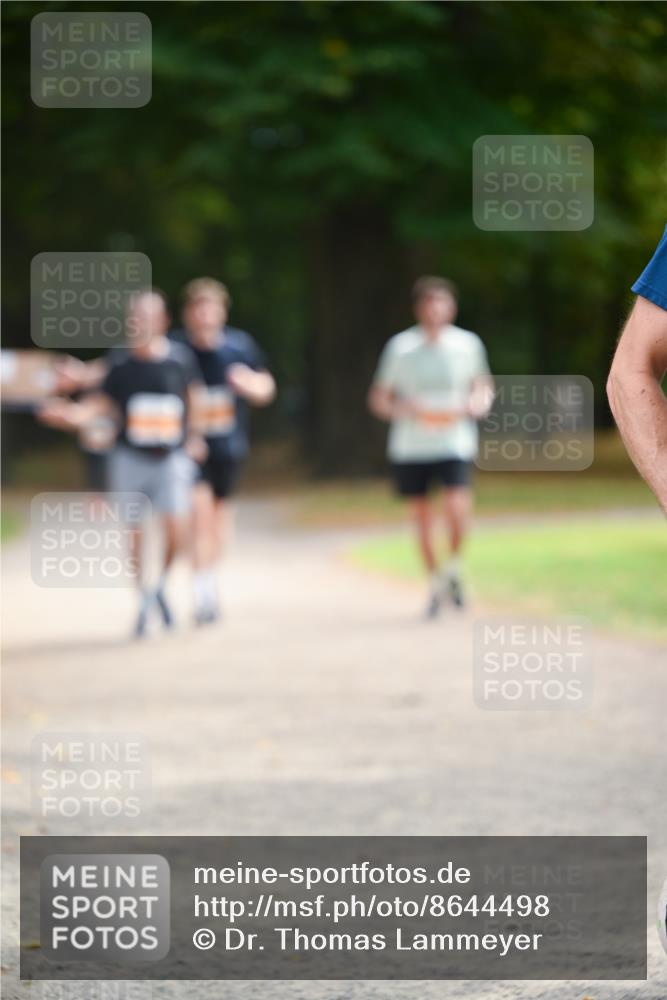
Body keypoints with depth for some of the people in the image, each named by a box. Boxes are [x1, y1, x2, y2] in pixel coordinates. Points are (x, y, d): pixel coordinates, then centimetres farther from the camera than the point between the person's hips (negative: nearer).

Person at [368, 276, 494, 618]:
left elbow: (483, 384, 18)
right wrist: (404, 409, -16)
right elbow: (378, 399, 4)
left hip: (455, 442, -1)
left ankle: (453, 565, 7)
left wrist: (479, 402, -5)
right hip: (410, 446, 1)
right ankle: (435, 582, 25)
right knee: (421, 517, 7)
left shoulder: (468, 344, 3)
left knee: (457, 509, -19)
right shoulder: (401, 347, -1)